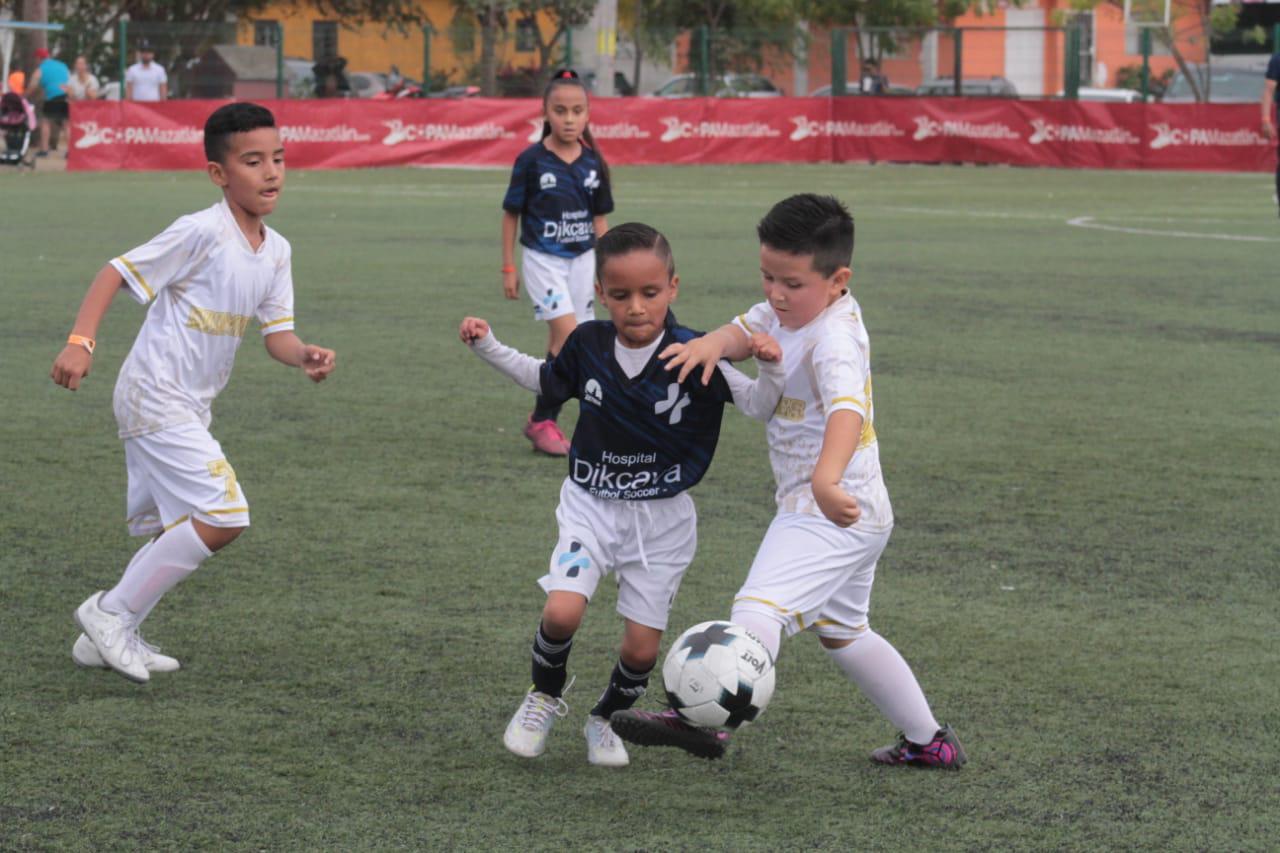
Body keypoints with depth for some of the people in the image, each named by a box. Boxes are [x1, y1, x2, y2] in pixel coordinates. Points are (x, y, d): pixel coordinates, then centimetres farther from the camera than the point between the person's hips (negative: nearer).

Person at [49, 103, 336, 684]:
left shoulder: (276, 251, 7)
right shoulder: (202, 233, -17)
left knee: (178, 533, 15)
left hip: (188, 406, 9)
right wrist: (80, 341, -26)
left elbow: (276, 332, 7)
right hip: (155, 398, -9)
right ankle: (111, 613, -4)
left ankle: (109, 637, 27)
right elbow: (117, 272, -15)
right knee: (222, 519, -15)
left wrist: (305, 356, -15)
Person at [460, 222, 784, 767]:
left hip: (662, 517, -1)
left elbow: (758, 408, -14)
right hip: (591, 505, 1)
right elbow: (545, 380, 16)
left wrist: (770, 370, -34)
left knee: (642, 646, 1)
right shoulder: (588, 344, -6)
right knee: (561, 613, -20)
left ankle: (605, 719, 32)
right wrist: (488, 348, 7)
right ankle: (545, 697, 10)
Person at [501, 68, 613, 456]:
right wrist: (508, 268, -2)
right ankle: (543, 420, -5)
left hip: (581, 260, 4)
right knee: (570, 337, -16)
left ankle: (543, 420, 18)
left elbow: (599, 218, 10)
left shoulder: (593, 163, 2)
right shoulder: (531, 161, -10)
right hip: (543, 260, -4)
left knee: (560, 345, 7)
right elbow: (511, 214, -2)